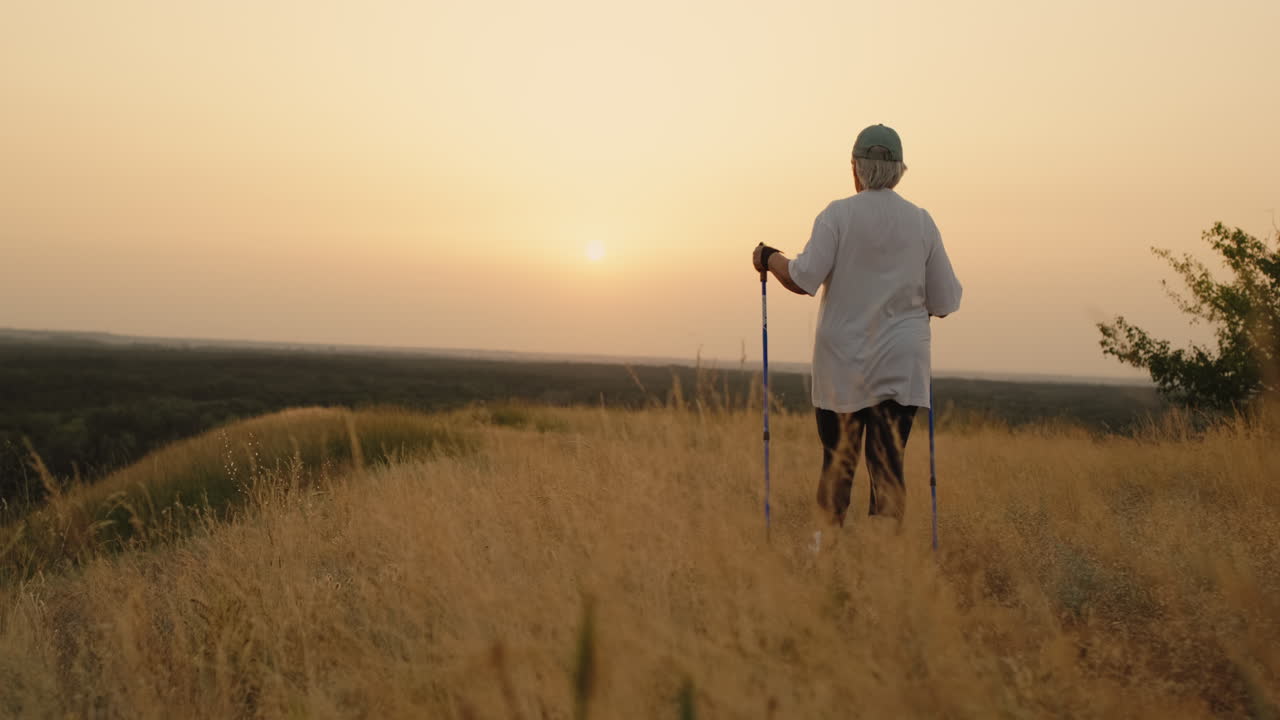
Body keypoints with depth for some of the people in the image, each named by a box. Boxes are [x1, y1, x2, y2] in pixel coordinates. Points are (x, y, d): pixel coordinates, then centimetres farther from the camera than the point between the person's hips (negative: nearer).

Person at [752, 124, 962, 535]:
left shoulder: (838, 215, -6)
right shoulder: (921, 222, 2)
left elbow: (803, 278, -16)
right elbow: (945, 304, 4)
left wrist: (768, 258, 2)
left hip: (842, 365, -1)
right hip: (900, 366, 1)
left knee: (837, 462, 14)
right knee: (888, 466, 1)